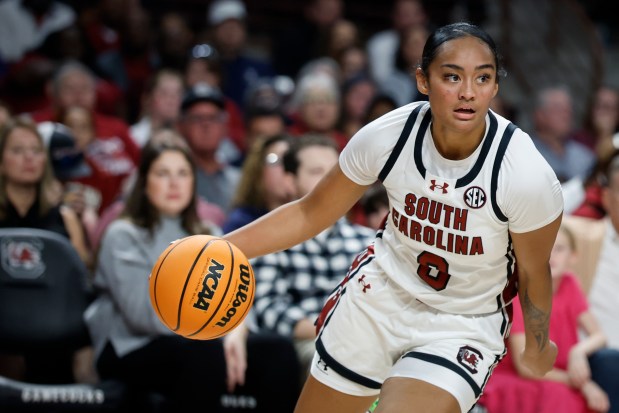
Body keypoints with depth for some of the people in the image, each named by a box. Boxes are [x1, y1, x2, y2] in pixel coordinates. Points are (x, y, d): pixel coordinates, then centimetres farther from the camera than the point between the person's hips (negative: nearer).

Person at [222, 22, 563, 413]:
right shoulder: (387, 136, -19)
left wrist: (537, 346, 8)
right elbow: (310, 214, -4)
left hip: (463, 329, -3)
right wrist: (220, 248, -15)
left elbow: (534, 271, -8)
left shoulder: (528, 176, -27)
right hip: (379, 295, 3)